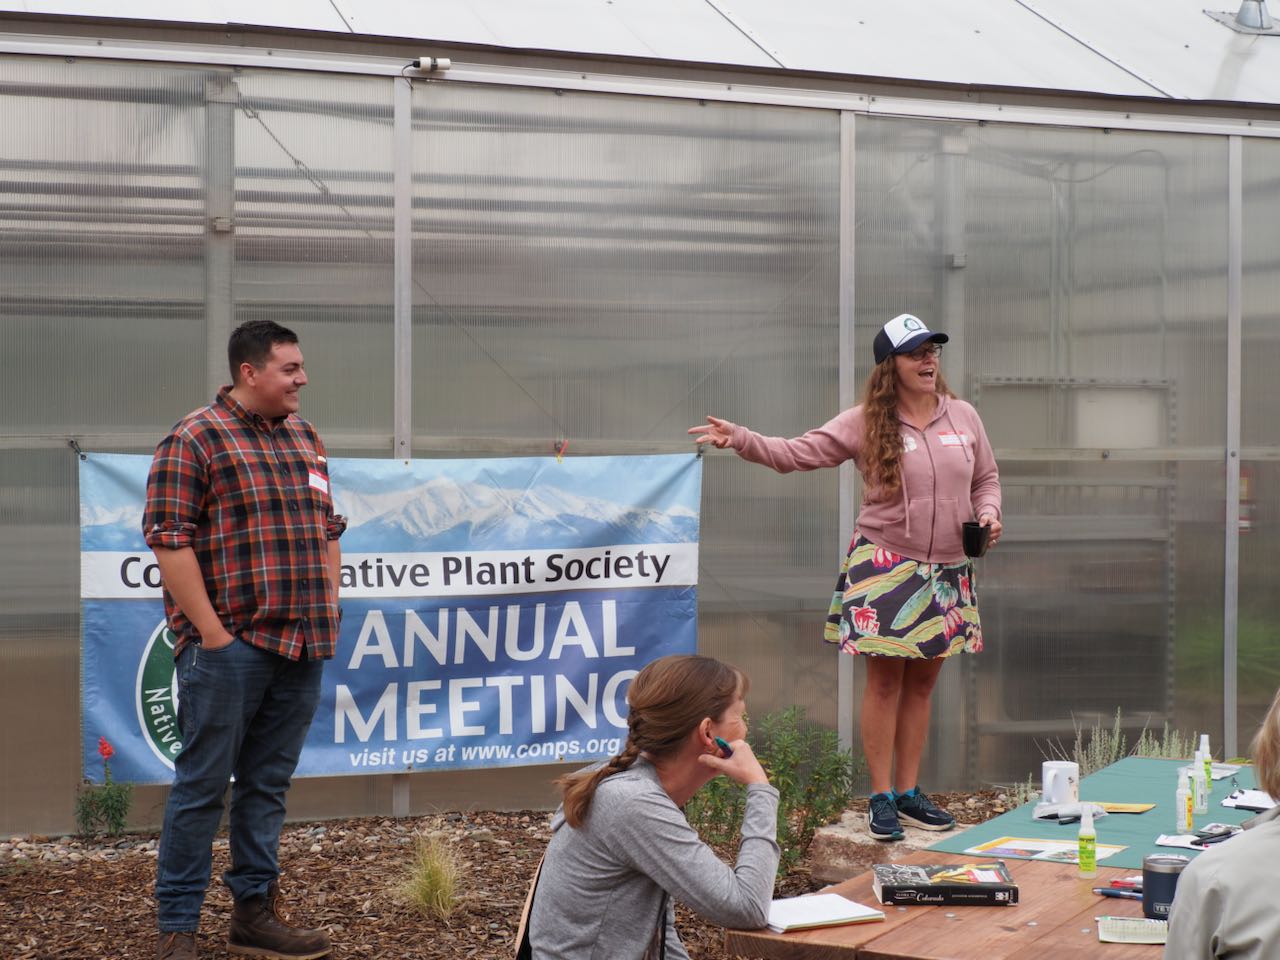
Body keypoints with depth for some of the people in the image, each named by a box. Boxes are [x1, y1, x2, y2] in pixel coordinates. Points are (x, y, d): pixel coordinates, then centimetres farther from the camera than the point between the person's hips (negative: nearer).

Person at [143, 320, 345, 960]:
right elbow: (169, 538, -12)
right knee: (202, 783, -2)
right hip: (229, 643, -7)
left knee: (267, 782, 12)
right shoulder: (194, 440, -6)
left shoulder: (304, 437, 17)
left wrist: (328, 608, 13)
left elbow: (327, 527, 23)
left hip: (301, 644, 7)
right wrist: (210, 630, -15)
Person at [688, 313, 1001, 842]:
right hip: (886, 566, -4)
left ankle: (908, 792, 19)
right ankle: (881, 797, 8)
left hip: (948, 570, 4)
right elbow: (798, 452, -8)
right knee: (885, 680, -1)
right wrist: (741, 439, -22)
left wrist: (989, 514, -3)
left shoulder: (963, 417, 6)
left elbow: (987, 477, 17)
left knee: (922, 681, 10)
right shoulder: (865, 423, -4)